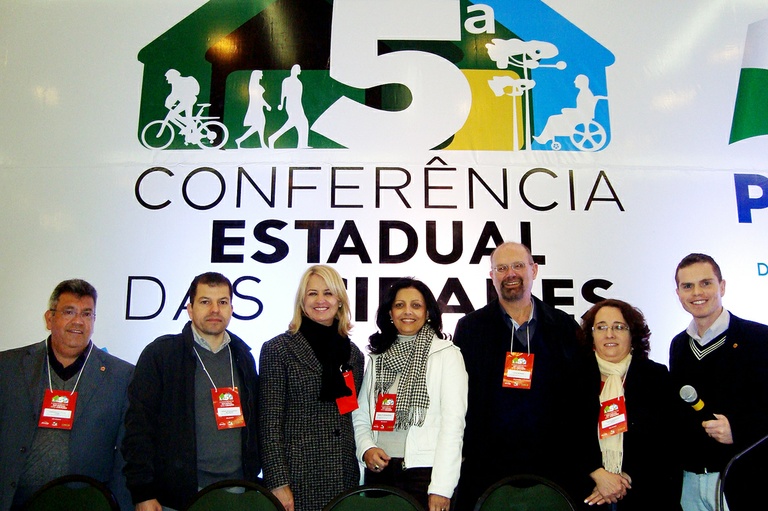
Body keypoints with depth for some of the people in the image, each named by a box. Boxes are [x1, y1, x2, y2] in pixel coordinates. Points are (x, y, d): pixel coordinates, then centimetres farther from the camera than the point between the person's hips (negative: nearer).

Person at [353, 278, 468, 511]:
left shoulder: (447, 355, -4)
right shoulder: (378, 356, 11)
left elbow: (453, 423, -9)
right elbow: (360, 416, 13)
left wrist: (441, 488, -14)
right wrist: (366, 448, -5)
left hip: (425, 471, -4)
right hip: (379, 469, 4)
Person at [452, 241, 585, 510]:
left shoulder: (564, 326, 6)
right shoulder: (470, 327, 2)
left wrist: (583, 461, 1)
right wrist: (458, 455, -3)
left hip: (552, 467, 1)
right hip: (487, 467, -1)